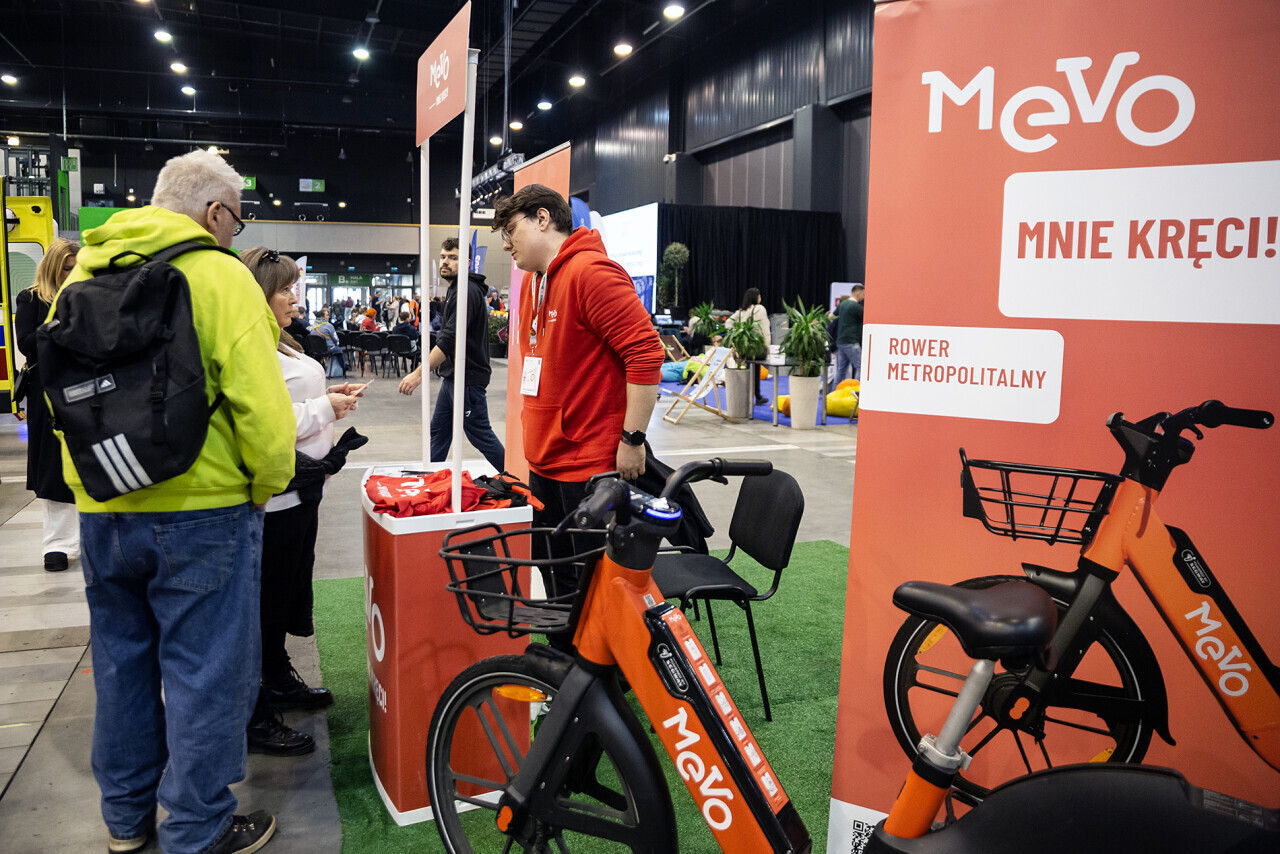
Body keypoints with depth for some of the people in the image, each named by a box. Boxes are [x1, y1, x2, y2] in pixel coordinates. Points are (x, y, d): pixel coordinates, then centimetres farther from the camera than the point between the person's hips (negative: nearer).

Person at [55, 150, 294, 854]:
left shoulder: (85, 270, 7)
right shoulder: (218, 275, -13)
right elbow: (260, 405, -19)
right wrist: (266, 485, -5)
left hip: (100, 509, 7)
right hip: (200, 508, -6)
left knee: (122, 661, 20)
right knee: (203, 669, 6)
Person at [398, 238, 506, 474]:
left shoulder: (467, 292, -19)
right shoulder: (454, 290, 15)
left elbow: (450, 338, -28)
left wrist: (419, 373, -31)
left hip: (468, 378, -10)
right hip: (452, 375, 10)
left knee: (480, 434, -2)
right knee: (438, 430, 14)